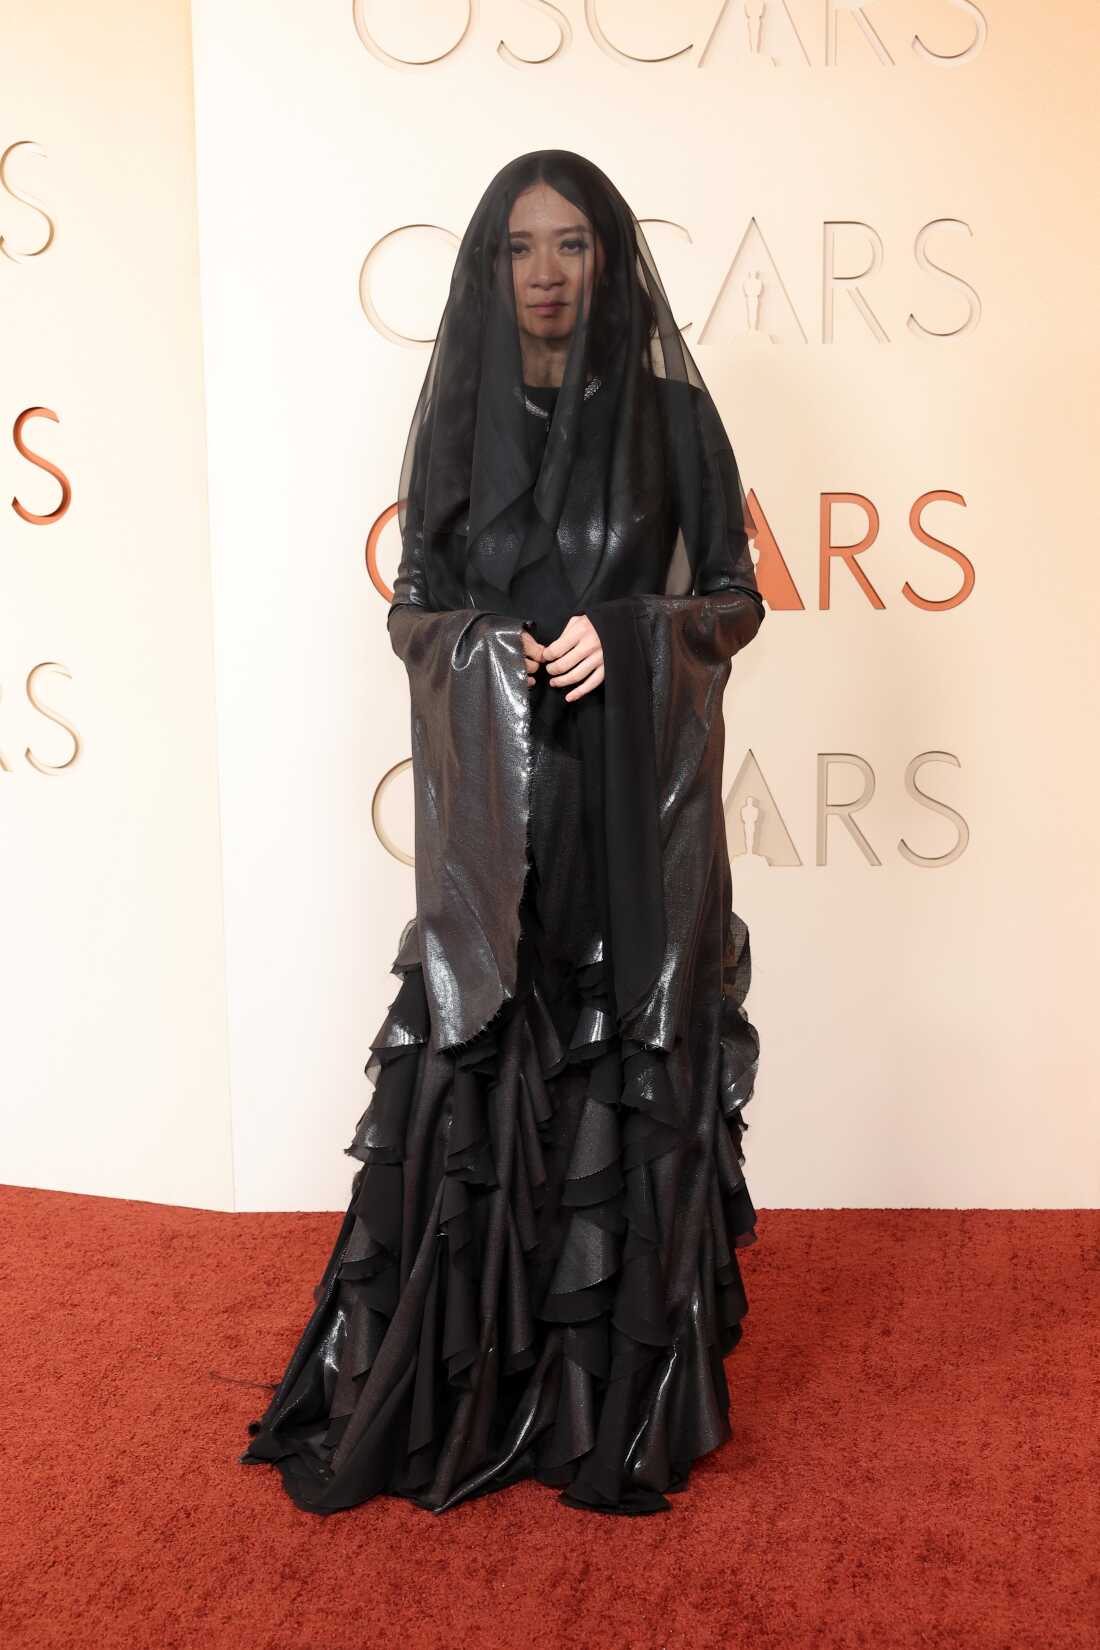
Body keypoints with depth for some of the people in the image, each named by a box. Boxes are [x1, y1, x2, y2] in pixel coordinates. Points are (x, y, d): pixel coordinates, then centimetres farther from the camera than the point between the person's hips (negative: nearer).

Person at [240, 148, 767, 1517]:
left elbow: (736, 595, 5)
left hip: (638, 794, -1)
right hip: (494, 797, 1)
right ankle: (454, 1390, 16)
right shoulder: (460, 417, 7)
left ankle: (623, 1392, 16)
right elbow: (412, 603, 9)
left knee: (630, 1073, 1)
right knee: (477, 1071, 1)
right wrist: (484, 647, -13)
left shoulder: (669, 414, 2)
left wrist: (627, 639, -14)